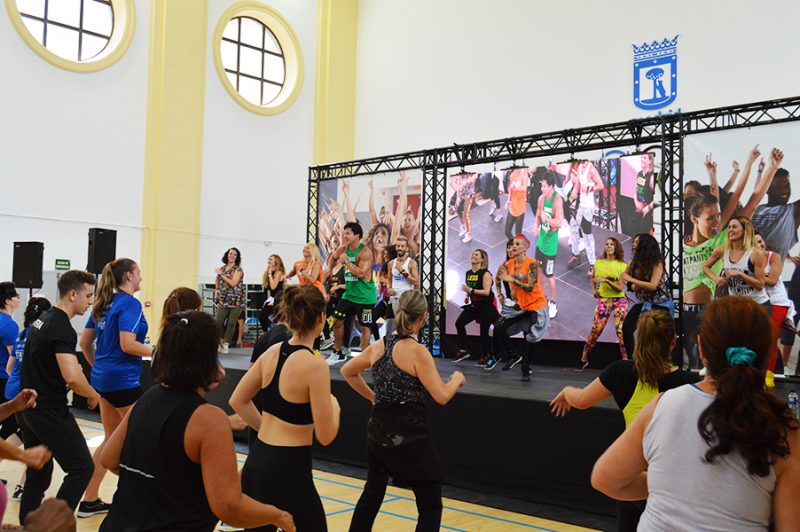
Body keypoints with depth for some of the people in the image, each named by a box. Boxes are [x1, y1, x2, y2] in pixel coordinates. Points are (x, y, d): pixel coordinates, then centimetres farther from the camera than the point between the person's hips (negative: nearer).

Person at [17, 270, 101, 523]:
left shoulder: (42, 320, 12)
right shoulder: (62, 328, -18)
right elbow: (72, 377, -29)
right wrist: (94, 395, -11)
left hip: (27, 410, 10)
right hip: (49, 413, -10)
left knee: (38, 475, 15)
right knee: (82, 468, -2)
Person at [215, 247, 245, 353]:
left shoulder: (238, 269, -5)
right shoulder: (222, 268, 10)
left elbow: (233, 283, -18)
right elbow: (217, 281, 29)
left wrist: (221, 274, -13)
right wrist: (217, 290, 11)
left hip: (236, 300, -4)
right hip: (223, 300, 4)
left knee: (231, 323, -1)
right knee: (218, 322, -4)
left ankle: (226, 343, 12)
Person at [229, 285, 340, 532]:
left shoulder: (272, 352, 3)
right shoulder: (315, 365, -18)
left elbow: (237, 401, 13)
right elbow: (325, 435, -15)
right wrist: (334, 405, 3)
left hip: (254, 465, 7)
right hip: (288, 473, -7)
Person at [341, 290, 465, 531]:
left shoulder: (378, 346, 5)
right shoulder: (417, 351, -14)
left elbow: (347, 371, 19)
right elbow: (442, 396, -17)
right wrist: (457, 378, 1)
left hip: (379, 431, 7)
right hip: (410, 434, -7)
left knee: (372, 494, 25)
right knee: (430, 507, 4)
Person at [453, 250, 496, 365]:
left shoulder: (485, 274, -15)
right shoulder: (468, 273, 7)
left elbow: (486, 292, -22)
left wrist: (471, 290, -29)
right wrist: (467, 296, 3)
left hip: (486, 306, -7)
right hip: (474, 304, 7)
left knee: (484, 330, -4)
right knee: (459, 323, -4)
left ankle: (483, 357, 10)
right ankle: (463, 351, 7)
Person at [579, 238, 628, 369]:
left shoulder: (622, 266, -3)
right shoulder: (598, 263, 5)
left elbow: (620, 288, -9)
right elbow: (593, 278, 25)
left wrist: (606, 280, -21)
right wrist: (594, 290, 9)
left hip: (619, 300, -2)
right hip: (603, 300, 2)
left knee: (621, 331, -10)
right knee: (595, 330, -2)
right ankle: (583, 360, 11)